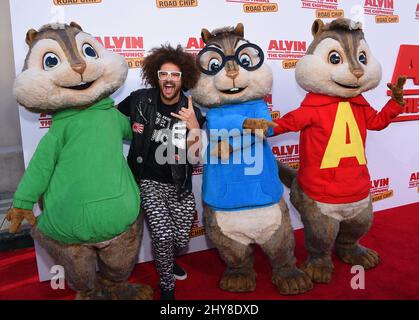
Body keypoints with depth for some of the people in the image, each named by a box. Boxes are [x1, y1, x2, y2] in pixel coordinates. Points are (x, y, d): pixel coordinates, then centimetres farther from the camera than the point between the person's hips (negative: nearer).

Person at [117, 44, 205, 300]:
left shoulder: (192, 113, -6)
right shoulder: (140, 99, -7)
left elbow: (195, 157, -9)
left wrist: (194, 127, -24)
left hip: (179, 185, 2)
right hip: (149, 182, -1)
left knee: (181, 240, 5)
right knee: (163, 236, -14)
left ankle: (166, 259, 44)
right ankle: (167, 287, 15)